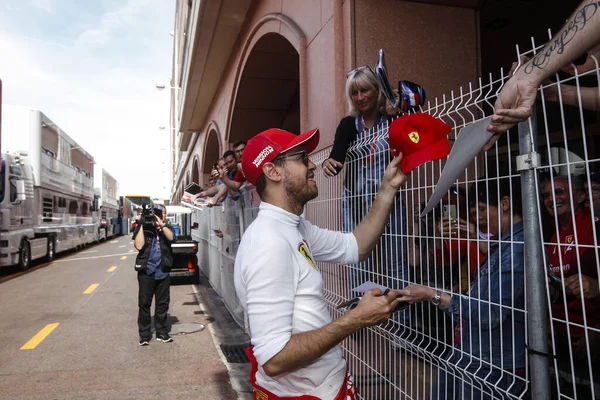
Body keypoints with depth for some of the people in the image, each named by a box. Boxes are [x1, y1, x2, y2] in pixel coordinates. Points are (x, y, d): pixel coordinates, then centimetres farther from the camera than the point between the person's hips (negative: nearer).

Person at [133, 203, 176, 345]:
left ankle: (162, 332, 20)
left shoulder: (166, 228, 8)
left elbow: (171, 238, -13)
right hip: (146, 271, -2)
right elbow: (139, 246, -15)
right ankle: (144, 335, 13)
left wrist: (161, 223, -22)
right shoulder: (143, 228, 1)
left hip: (163, 272, 3)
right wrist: (141, 224, -14)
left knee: (162, 304, 9)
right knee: (144, 304, 3)